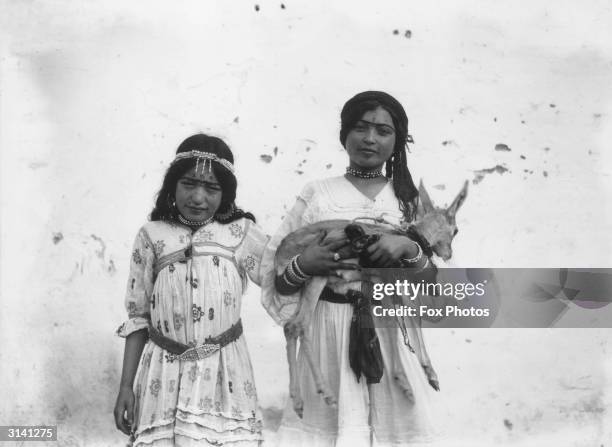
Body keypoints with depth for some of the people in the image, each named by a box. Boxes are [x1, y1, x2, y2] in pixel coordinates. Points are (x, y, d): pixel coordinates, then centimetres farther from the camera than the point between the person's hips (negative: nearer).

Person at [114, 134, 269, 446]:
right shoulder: (152, 237, 1)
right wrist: (126, 386, 4)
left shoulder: (240, 233, 1)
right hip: (165, 375, 0)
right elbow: (137, 318, 5)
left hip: (223, 374, 0)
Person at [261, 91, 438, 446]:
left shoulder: (409, 199, 9)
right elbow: (279, 282, 5)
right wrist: (301, 266, -14)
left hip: (391, 333, 1)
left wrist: (410, 249, -13)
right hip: (329, 332, -1)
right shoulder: (317, 195, 5)